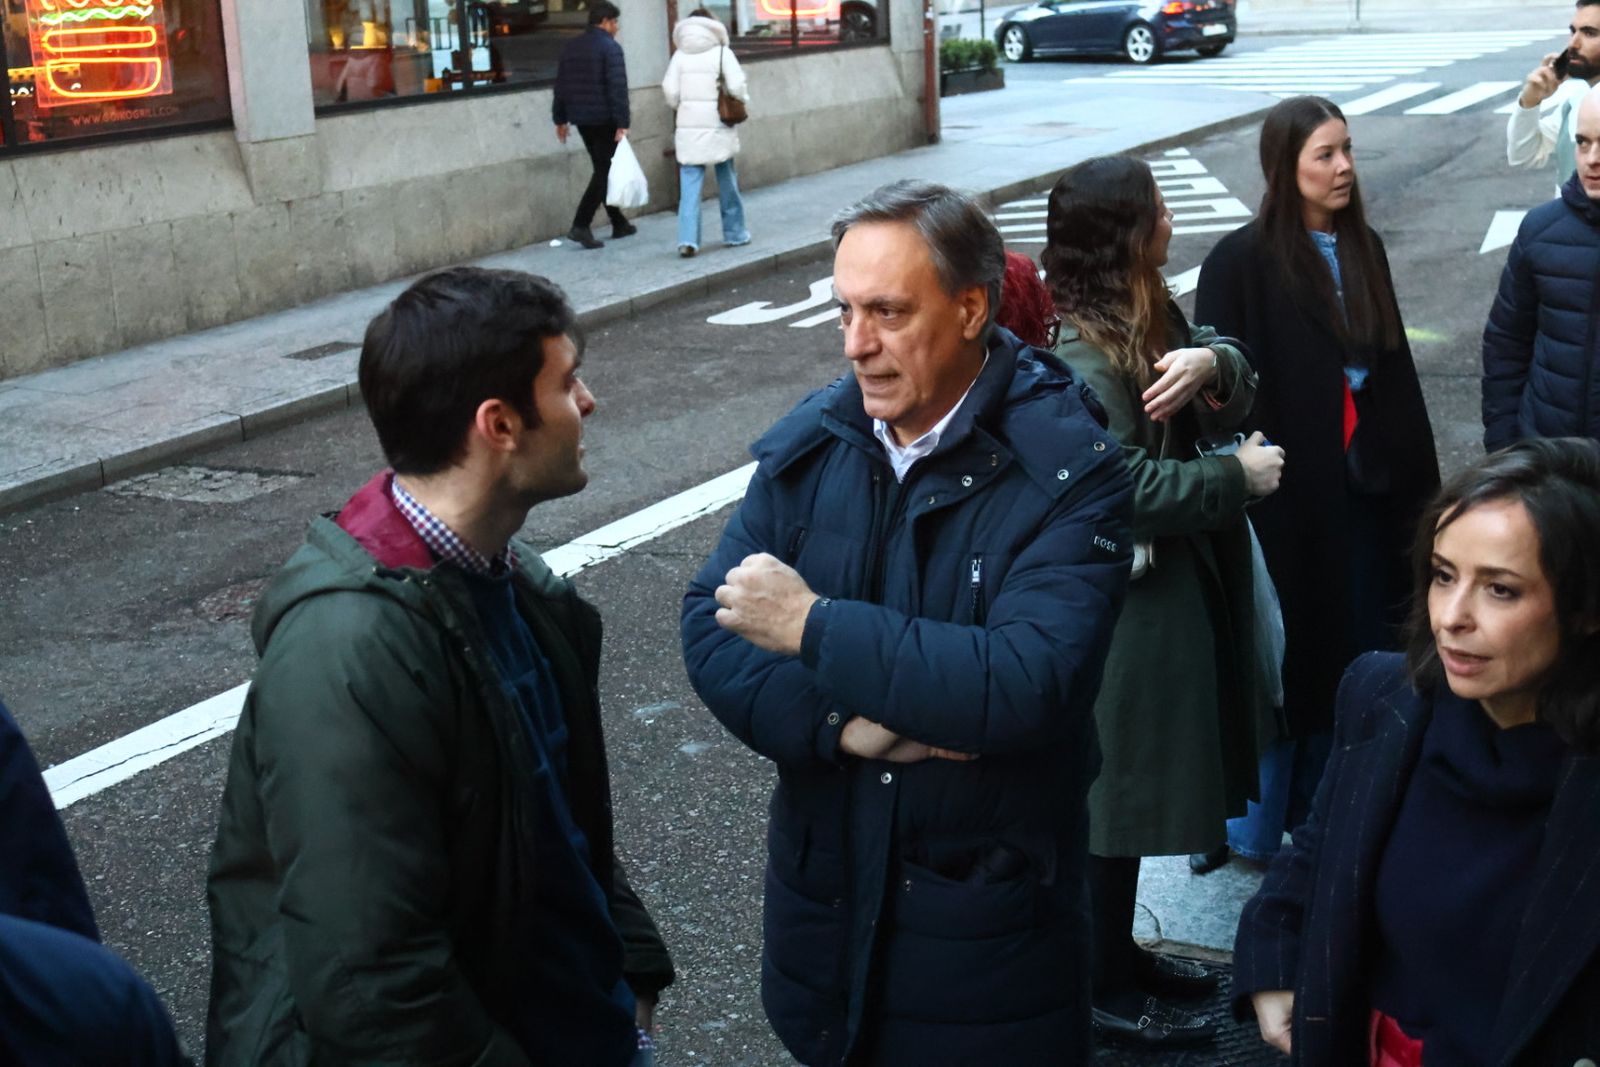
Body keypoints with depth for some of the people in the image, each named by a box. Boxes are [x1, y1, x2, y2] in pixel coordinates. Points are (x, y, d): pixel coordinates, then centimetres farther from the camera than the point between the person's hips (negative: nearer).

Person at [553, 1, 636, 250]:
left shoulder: (572, 46, 11)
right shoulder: (610, 47, -12)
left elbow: (561, 85, 14)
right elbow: (618, 88, -19)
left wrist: (560, 118, 19)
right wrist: (622, 123, -19)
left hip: (581, 118, 8)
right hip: (604, 119, -8)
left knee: (603, 169, 17)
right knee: (604, 172, -3)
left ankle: (619, 223, 24)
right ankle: (580, 226, -13)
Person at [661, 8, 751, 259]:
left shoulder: (680, 55, 2)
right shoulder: (722, 53, -4)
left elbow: (670, 91, -2)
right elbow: (737, 87, -11)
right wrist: (741, 104, 9)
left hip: (689, 127, 1)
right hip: (718, 125, -1)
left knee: (690, 186, 1)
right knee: (727, 182, 14)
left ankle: (688, 239, -10)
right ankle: (734, 233, 24)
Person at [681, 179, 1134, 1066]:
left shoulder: (1067, 470, -17)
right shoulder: (812, 440, -2)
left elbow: (1027, 684, -28)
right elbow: (711, 626, -6)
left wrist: (813, 626, -24)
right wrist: (840, 724, -21)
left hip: (988, 921, -4)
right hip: (823, 891, 4)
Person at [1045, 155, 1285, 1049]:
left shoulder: (1151, 315, 7)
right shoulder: (1080, 356, -23)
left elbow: (1238, 398, 2)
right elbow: (1132, 491, -28)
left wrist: (1212, 362, -20)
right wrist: (1238, 476, -17)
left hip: (1177, 584, 10)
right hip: (1126, 606, -9)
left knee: (1137, 787, 21)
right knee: (1118, 792, 4)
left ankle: (1122, 952, 37)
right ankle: (1107, 992, 20)